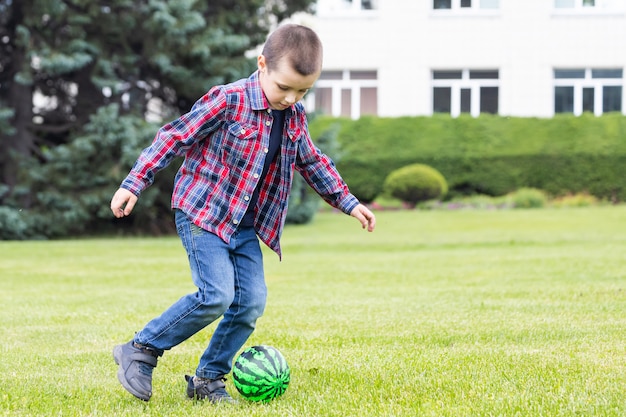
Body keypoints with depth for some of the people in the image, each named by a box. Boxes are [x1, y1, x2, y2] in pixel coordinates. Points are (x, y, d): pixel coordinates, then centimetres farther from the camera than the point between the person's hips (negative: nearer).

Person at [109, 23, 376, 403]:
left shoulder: (295, 116, 4)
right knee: (217, 295, -20)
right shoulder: (228, 101, -17)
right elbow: (175, 137, -14)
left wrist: (348, 203, 23)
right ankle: (140, 351, -6)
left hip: (245, 226, 7)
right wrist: (134, 184, -17)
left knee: (251, 303, -2)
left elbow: (311, 162, 22)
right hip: (202, 215, -7)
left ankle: (208, 379, 11)